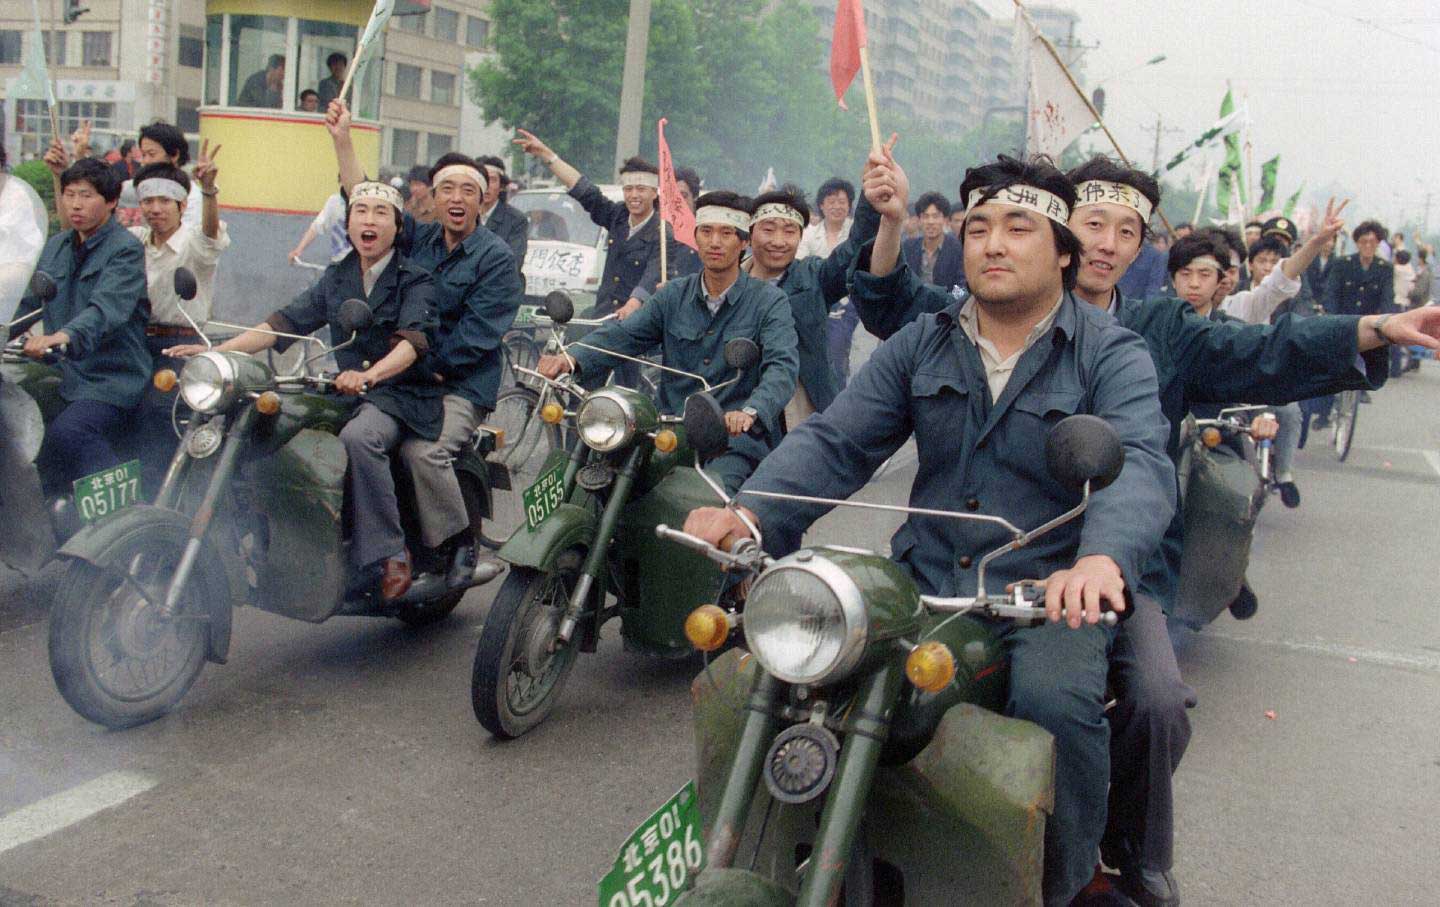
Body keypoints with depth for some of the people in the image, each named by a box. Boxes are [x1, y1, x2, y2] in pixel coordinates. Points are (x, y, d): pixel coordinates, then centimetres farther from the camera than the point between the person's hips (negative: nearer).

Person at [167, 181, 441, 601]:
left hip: (405, 396, -6)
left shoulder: (416, 280, -3)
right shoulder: (337, 278, 16)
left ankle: (388, 555, -27)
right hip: (350, 390, 6)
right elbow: (287, 321, 8)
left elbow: (415, 338, -21)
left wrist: (370, 374, -41)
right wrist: (217, 351, -6)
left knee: (357, 437, -37)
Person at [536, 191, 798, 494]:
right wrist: (572, 360, -19)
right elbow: (623, 334, 2)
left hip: (735, 441, -4)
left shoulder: (770, 301, 1)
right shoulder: (673, 295, 14)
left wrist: (751, 412, -36)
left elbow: (782, 366, -14)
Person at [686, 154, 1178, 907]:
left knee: (1057, 702, -32)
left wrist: (1102, 558, -44)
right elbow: (834, 441, 0)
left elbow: (1140, 464, -21)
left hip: (1049, 592, -3)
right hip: (924, 580, 4)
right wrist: (751, 511, -20)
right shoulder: (921, 344, 10)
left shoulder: (1111, 356, -2)